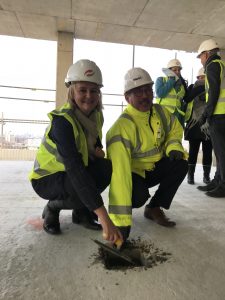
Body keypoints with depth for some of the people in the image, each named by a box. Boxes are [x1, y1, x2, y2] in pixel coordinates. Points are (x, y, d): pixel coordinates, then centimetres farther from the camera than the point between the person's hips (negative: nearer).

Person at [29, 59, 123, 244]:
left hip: (72, 171, 6)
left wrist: (97, 149, -14)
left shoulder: (96, 115, -7)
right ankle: (53, 207, 1)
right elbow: (75, 169, -41)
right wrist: (104, 218, -45)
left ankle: (81, 211, 3)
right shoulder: (62, 121, -30)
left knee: (109, 167, -20)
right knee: (83, 186, -33)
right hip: (47, 178, -6)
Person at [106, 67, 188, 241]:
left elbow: (175, 129, 14)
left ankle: (154, 209, 0)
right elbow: (120, 172, -41)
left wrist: (173, 146, -12)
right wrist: (121, 221, -44)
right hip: (131, 173, -6)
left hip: (153, 168, 6)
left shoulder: (160, 112, -9)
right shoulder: (122, 127, -32)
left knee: (180, 164, -16)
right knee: (138, 196, -34)